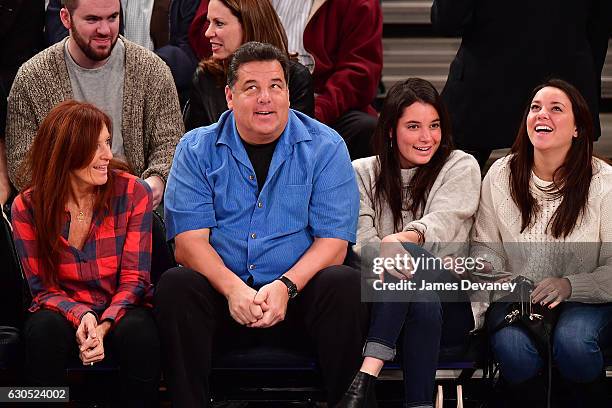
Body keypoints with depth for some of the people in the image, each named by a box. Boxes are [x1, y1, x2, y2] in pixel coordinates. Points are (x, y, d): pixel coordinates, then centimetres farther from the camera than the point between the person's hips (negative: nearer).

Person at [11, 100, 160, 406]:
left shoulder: (133, 193, -6)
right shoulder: (27, 207, -5)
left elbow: (134, 279, -8)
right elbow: (43, 288, -4)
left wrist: (103, 326, -27)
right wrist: (81, 317, -25)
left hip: (121, 311, 0)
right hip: (63, 311, 0)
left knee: (138, 334, -34)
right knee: (45, 330, -34)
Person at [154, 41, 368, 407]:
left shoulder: (325, 147, 4)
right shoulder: (197, 148, 6)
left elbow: (334, 240, -4)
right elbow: (190, 239, -4)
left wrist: (286, 287, -22)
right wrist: (233, 288, -23)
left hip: (298, 297, 0)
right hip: (222, 294, 1)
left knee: (345, 283, -29)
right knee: (176, 285, -28)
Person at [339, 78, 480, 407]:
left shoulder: (461, 167, 9)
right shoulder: (363, 173, 14)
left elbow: (444, 220, -12)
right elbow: (360, 237, -3)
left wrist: (402, 239, -36)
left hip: (450, 301, -1)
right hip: (382, 301, 1)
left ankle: (366, 377, -45)